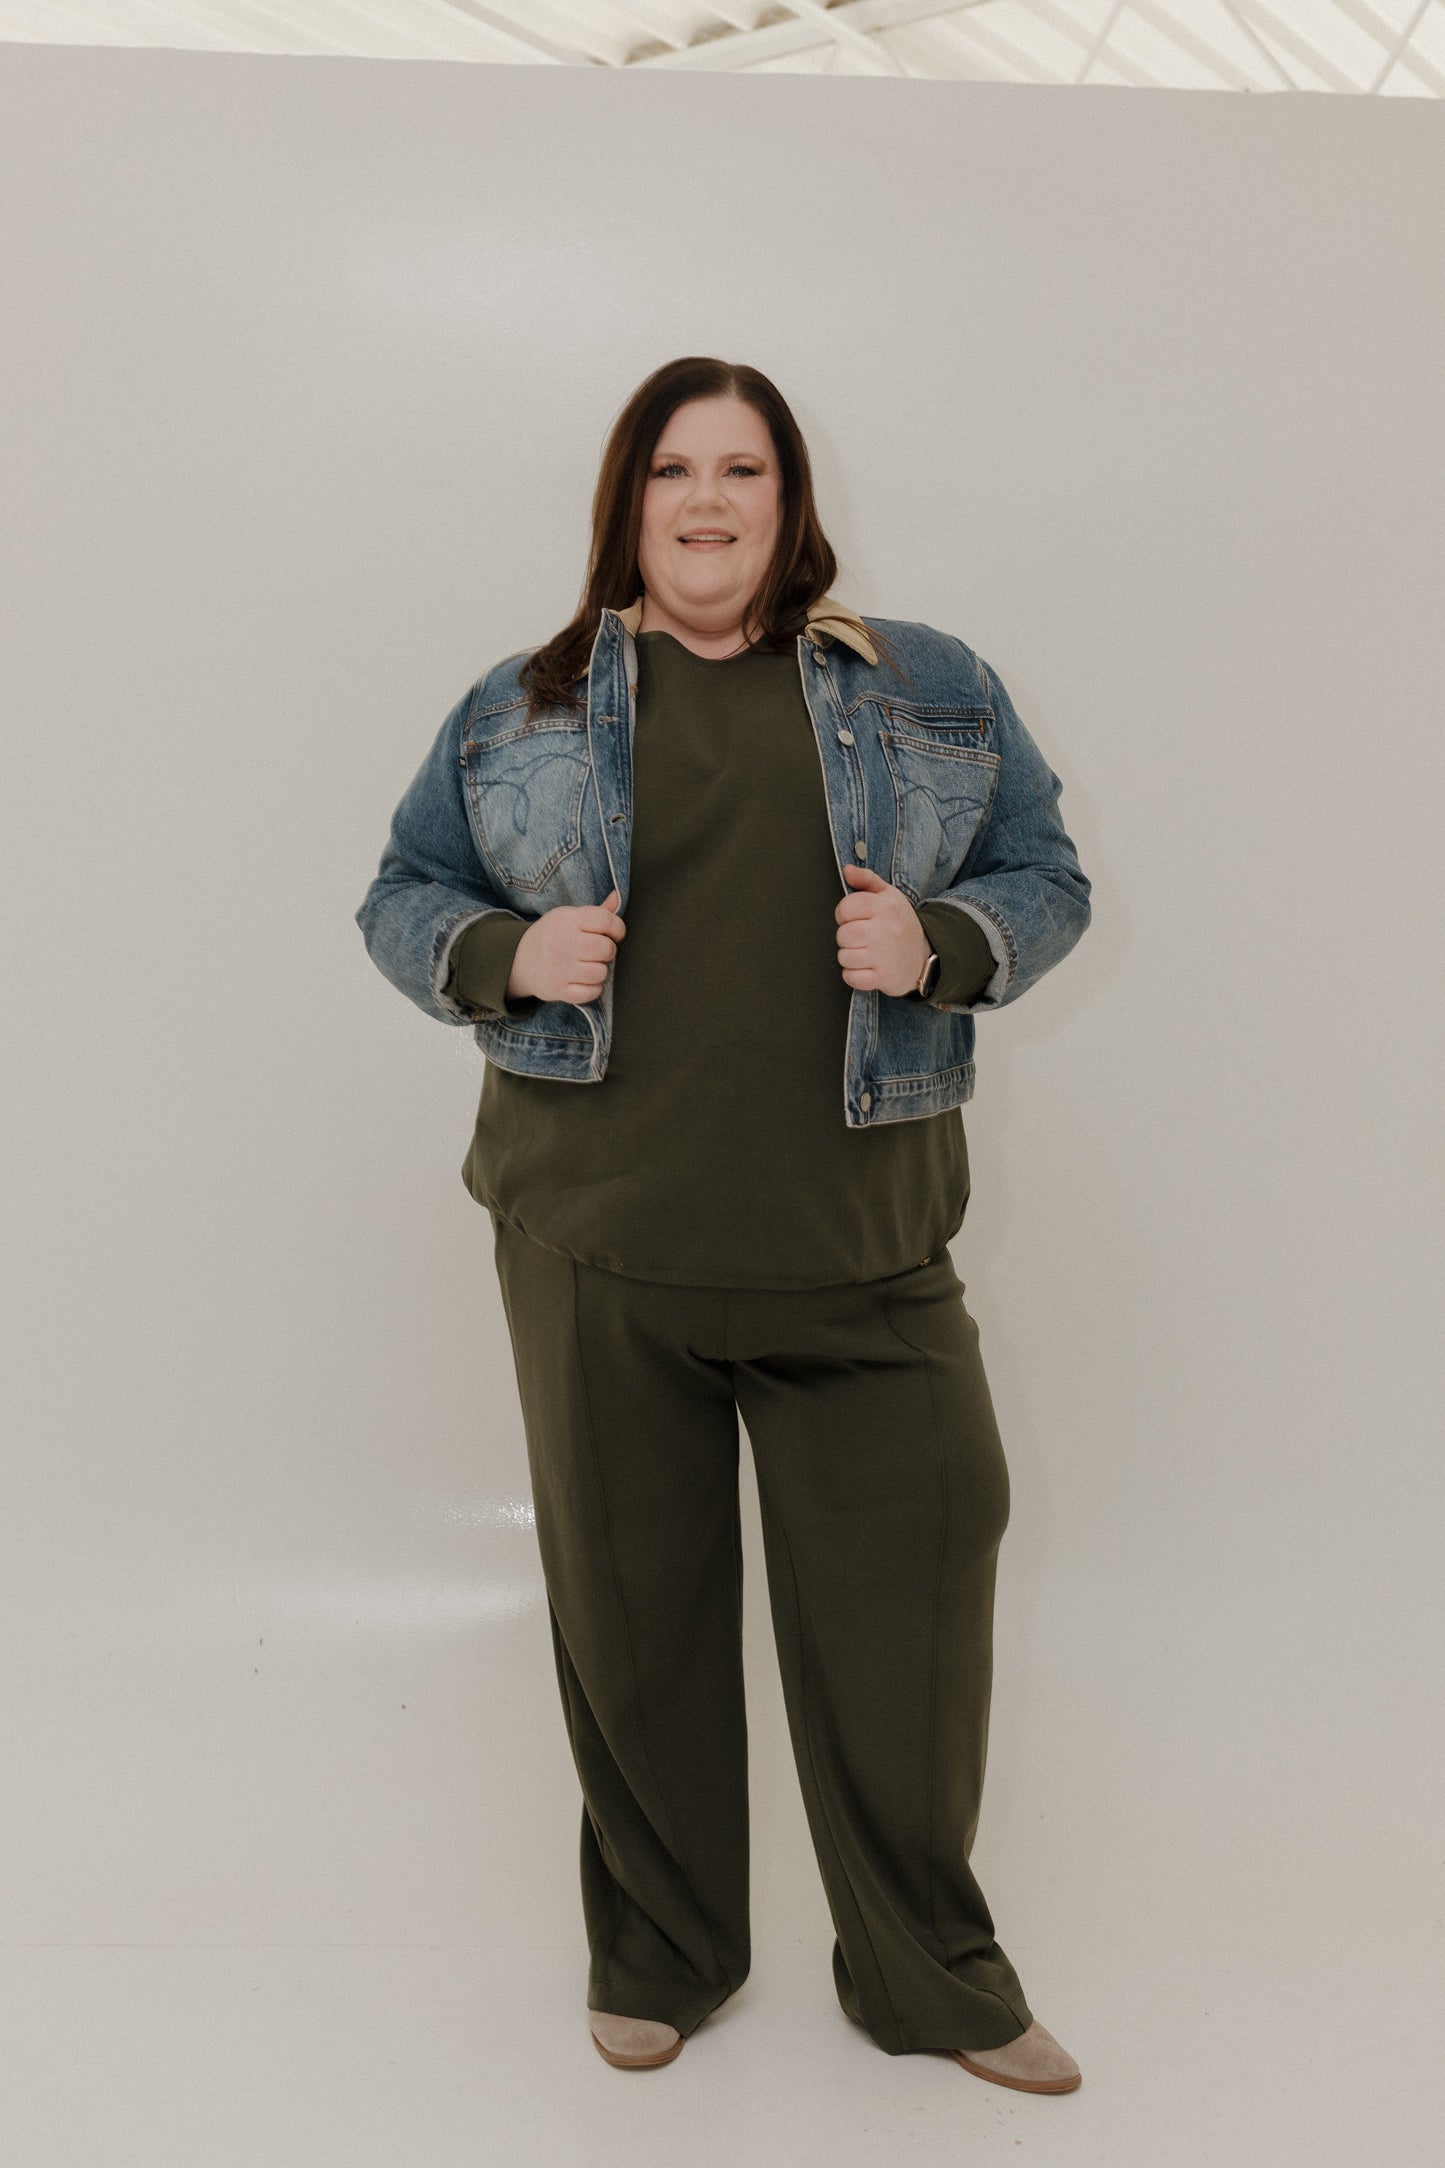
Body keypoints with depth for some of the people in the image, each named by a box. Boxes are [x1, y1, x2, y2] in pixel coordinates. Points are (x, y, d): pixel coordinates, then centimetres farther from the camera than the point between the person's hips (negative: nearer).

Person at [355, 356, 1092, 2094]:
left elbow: (1045, 878, 10)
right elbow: (401, 897, 12)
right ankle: (654, 1956, 32)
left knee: (907, 1594, 3)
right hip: (597, 1243, 1)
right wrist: (506, 953, -9)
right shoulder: (520, 707, 9)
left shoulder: (930, 689, 9)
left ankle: (934, 1978, 25)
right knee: (630, 1607, 10)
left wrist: (939, 942, -11)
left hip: (859, 1248, 0)